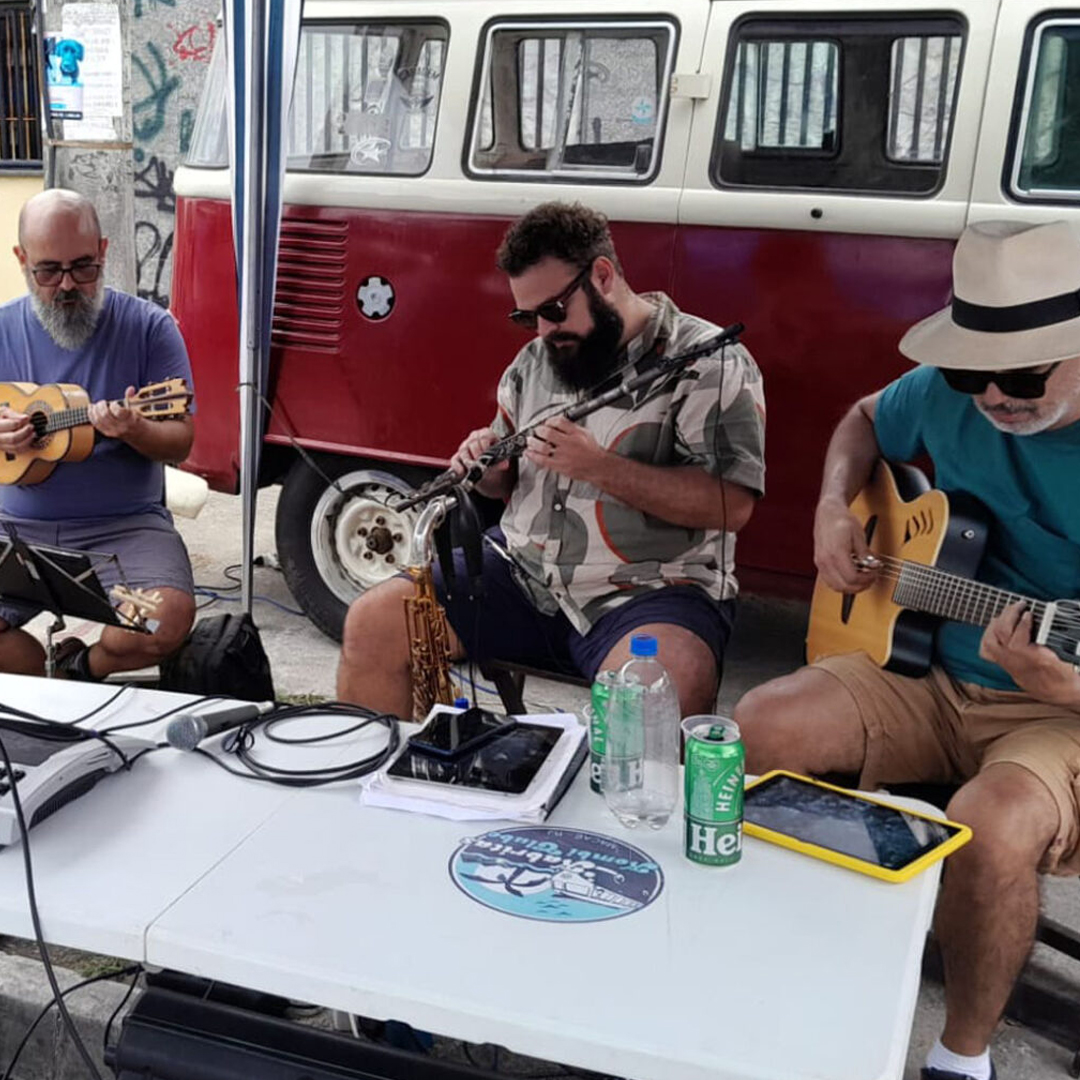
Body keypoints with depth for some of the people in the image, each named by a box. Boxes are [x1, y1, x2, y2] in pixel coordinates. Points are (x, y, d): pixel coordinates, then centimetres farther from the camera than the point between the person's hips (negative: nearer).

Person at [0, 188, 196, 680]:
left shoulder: (149, 327, -1)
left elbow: (180, 441, -2)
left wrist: (134, 431, -24)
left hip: (126, 524, -2)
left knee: (170, 618, -29)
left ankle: (80, 666, 7)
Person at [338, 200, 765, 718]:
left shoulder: (711, 362, -7)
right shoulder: (535, 360, 14)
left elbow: (731, 505, -16)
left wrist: (598, 466, -22)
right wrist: (489, 468, -3)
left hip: (649, 590, -5)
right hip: (521, 571, 6)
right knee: (372, 622, -7)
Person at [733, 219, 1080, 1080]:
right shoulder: (947, 393, -4)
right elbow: (865, 423, 20)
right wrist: (835, 508, 1)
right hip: (930, 676, 5)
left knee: (993, 824, -35)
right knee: (761, 727, -17)